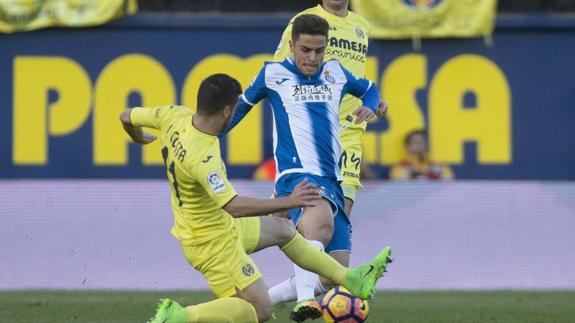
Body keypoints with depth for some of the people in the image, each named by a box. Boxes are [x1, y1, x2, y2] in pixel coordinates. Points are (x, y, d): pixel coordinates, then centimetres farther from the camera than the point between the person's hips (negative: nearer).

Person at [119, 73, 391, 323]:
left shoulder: (175, 116, -11)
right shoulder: (203, 158, -36)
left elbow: (127, 117, 5)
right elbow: (234, 206, -44)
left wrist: (140, 139, 27)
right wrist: (288, 202, -42)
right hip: (213, 240, -10)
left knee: (282, 230, 24)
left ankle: (350, 279, 35)